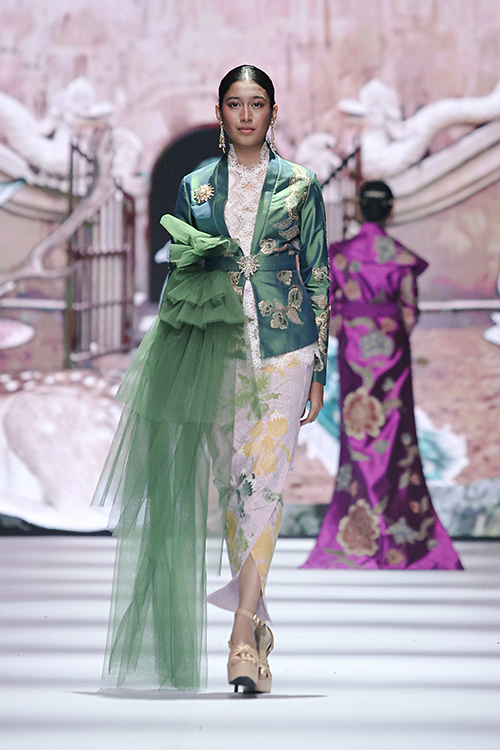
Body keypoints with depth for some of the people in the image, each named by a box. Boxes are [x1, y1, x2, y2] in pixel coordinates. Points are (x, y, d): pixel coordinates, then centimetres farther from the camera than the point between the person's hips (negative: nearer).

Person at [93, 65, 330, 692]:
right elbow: (179, 275, 14)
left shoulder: (300, 186, 4)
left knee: (261, 485, -14)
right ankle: (256, 621, 20)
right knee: (232, 484, 6)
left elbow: (318, 279, 5)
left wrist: (319, 371, 3)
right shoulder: (196, 187, 9)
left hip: (285, 347, -3)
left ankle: (242, 639, -20)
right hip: (216, 349, 3)